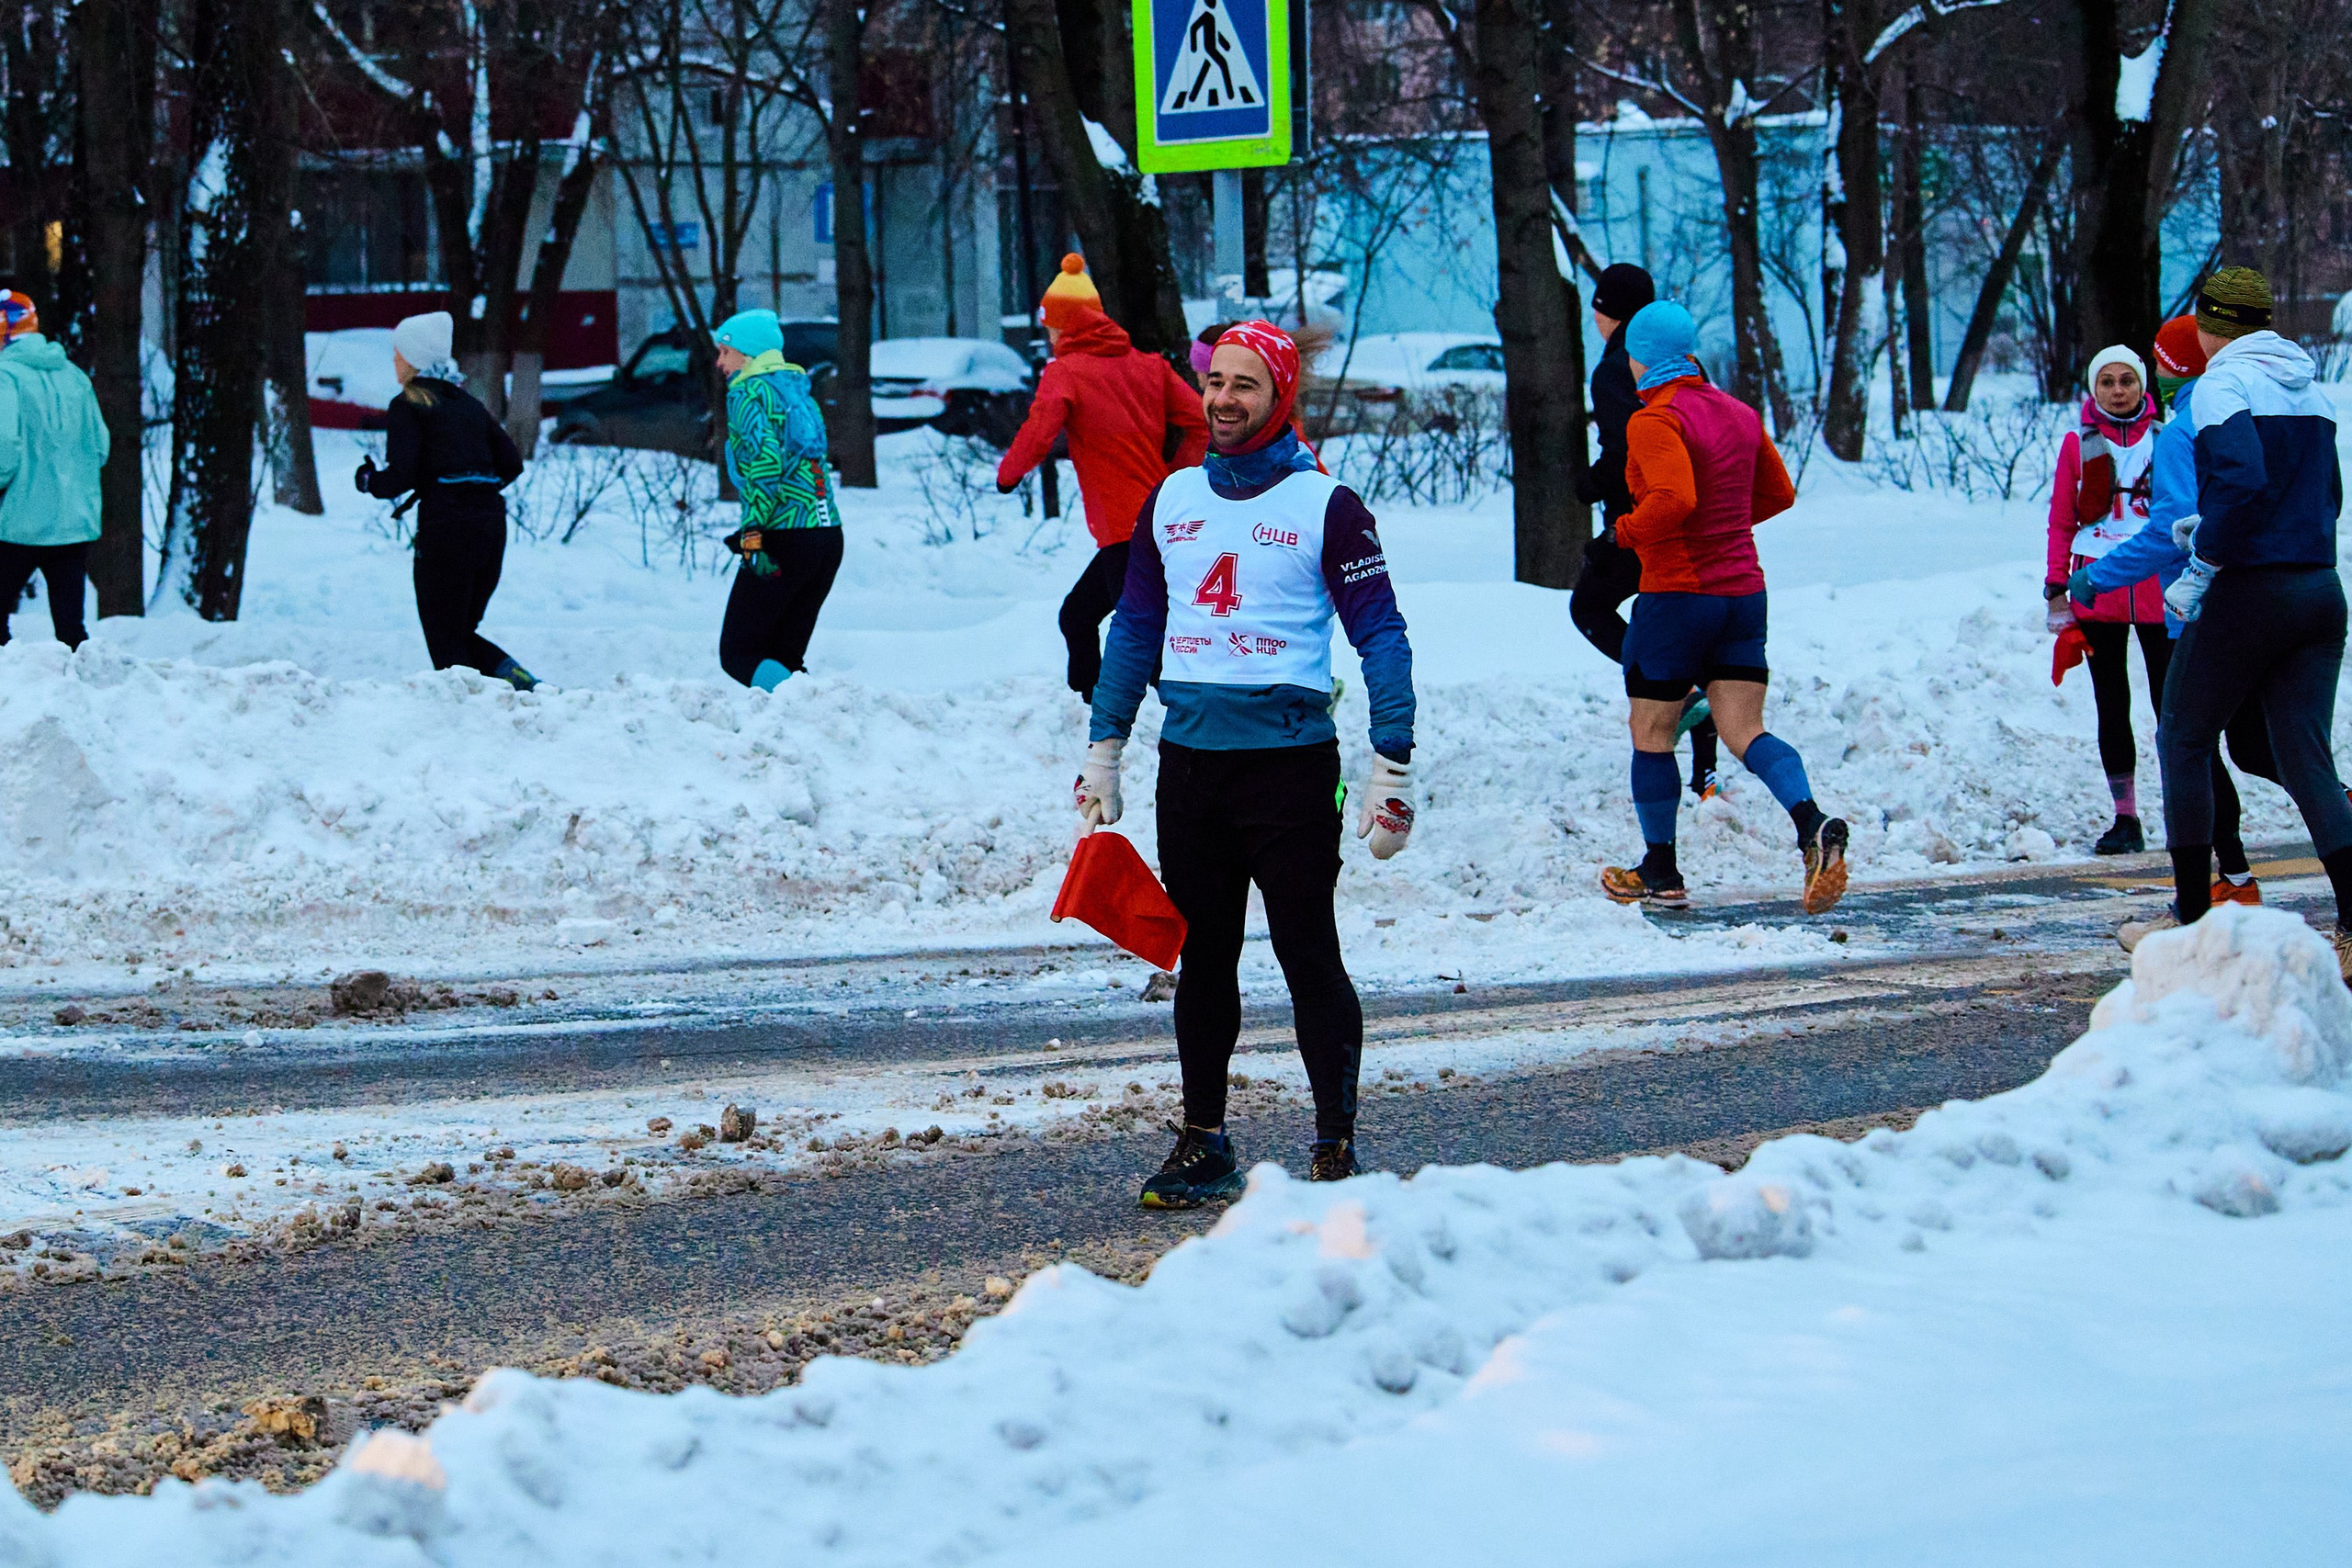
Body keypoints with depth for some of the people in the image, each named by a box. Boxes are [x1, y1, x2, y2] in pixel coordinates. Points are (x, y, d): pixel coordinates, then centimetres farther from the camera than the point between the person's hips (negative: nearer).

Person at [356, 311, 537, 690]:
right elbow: (511, 464, 14)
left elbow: (400, 477, -10)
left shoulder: (407, 407, -2)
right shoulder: (467, 403, 18)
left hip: (445, 528, -7)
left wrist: (368, 481, 10)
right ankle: (528, 685, -3)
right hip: (491, 523, 7)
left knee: (446, 645, 2)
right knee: (462, 634, 18)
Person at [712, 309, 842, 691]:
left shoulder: (746, 394, -5)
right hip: (829, 535, 8)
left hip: (784, 542, -8)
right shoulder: (799, 391, 20)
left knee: (738, 656, -2)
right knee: (783, 660, 14)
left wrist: (751, 535, -21)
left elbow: (766, 459, -19)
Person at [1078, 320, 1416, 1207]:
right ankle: (1203, 1146, 17)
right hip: (1189, 759, 5)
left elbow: (1382, 639, -4)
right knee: (1202, 960, 10)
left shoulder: (1325, 507, -3)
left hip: (1290, 759, -5)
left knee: (1309, 958, -4)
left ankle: (1336, 1149, 1)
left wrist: (1392, 770, -11)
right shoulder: (1171, 501, 11)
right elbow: (1135, 628, 18)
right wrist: (1103, 751, 13)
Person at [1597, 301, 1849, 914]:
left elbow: (1674, 498, -29)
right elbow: (1778, 494, 19)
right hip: (1744, 592, 7)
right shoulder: (1738, 413, 10)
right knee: (1745, 732, 3)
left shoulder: (1654, 420, -14)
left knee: (1651, 735, 10)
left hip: (1676, 594, -7)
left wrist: (1623, 534, -13)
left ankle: (1661, 874, 17)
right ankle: (1813, 825, -23)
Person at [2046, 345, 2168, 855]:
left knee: (2169, 700, -5)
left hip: (2158, 587, -1)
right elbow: (2061, 522, 8)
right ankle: (2125, 819, 10)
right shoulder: (2078, 443, 6)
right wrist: (2056, 591, 1)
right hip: (2098, 591, 1)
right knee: (2112, 705, 5)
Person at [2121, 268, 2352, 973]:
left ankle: (2191, 918, 12)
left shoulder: (2223, 384, -10)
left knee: (2183, 740, 10)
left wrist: (2199, 570, -15)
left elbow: (2241, 482, -24)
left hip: (2248, 595, -7)